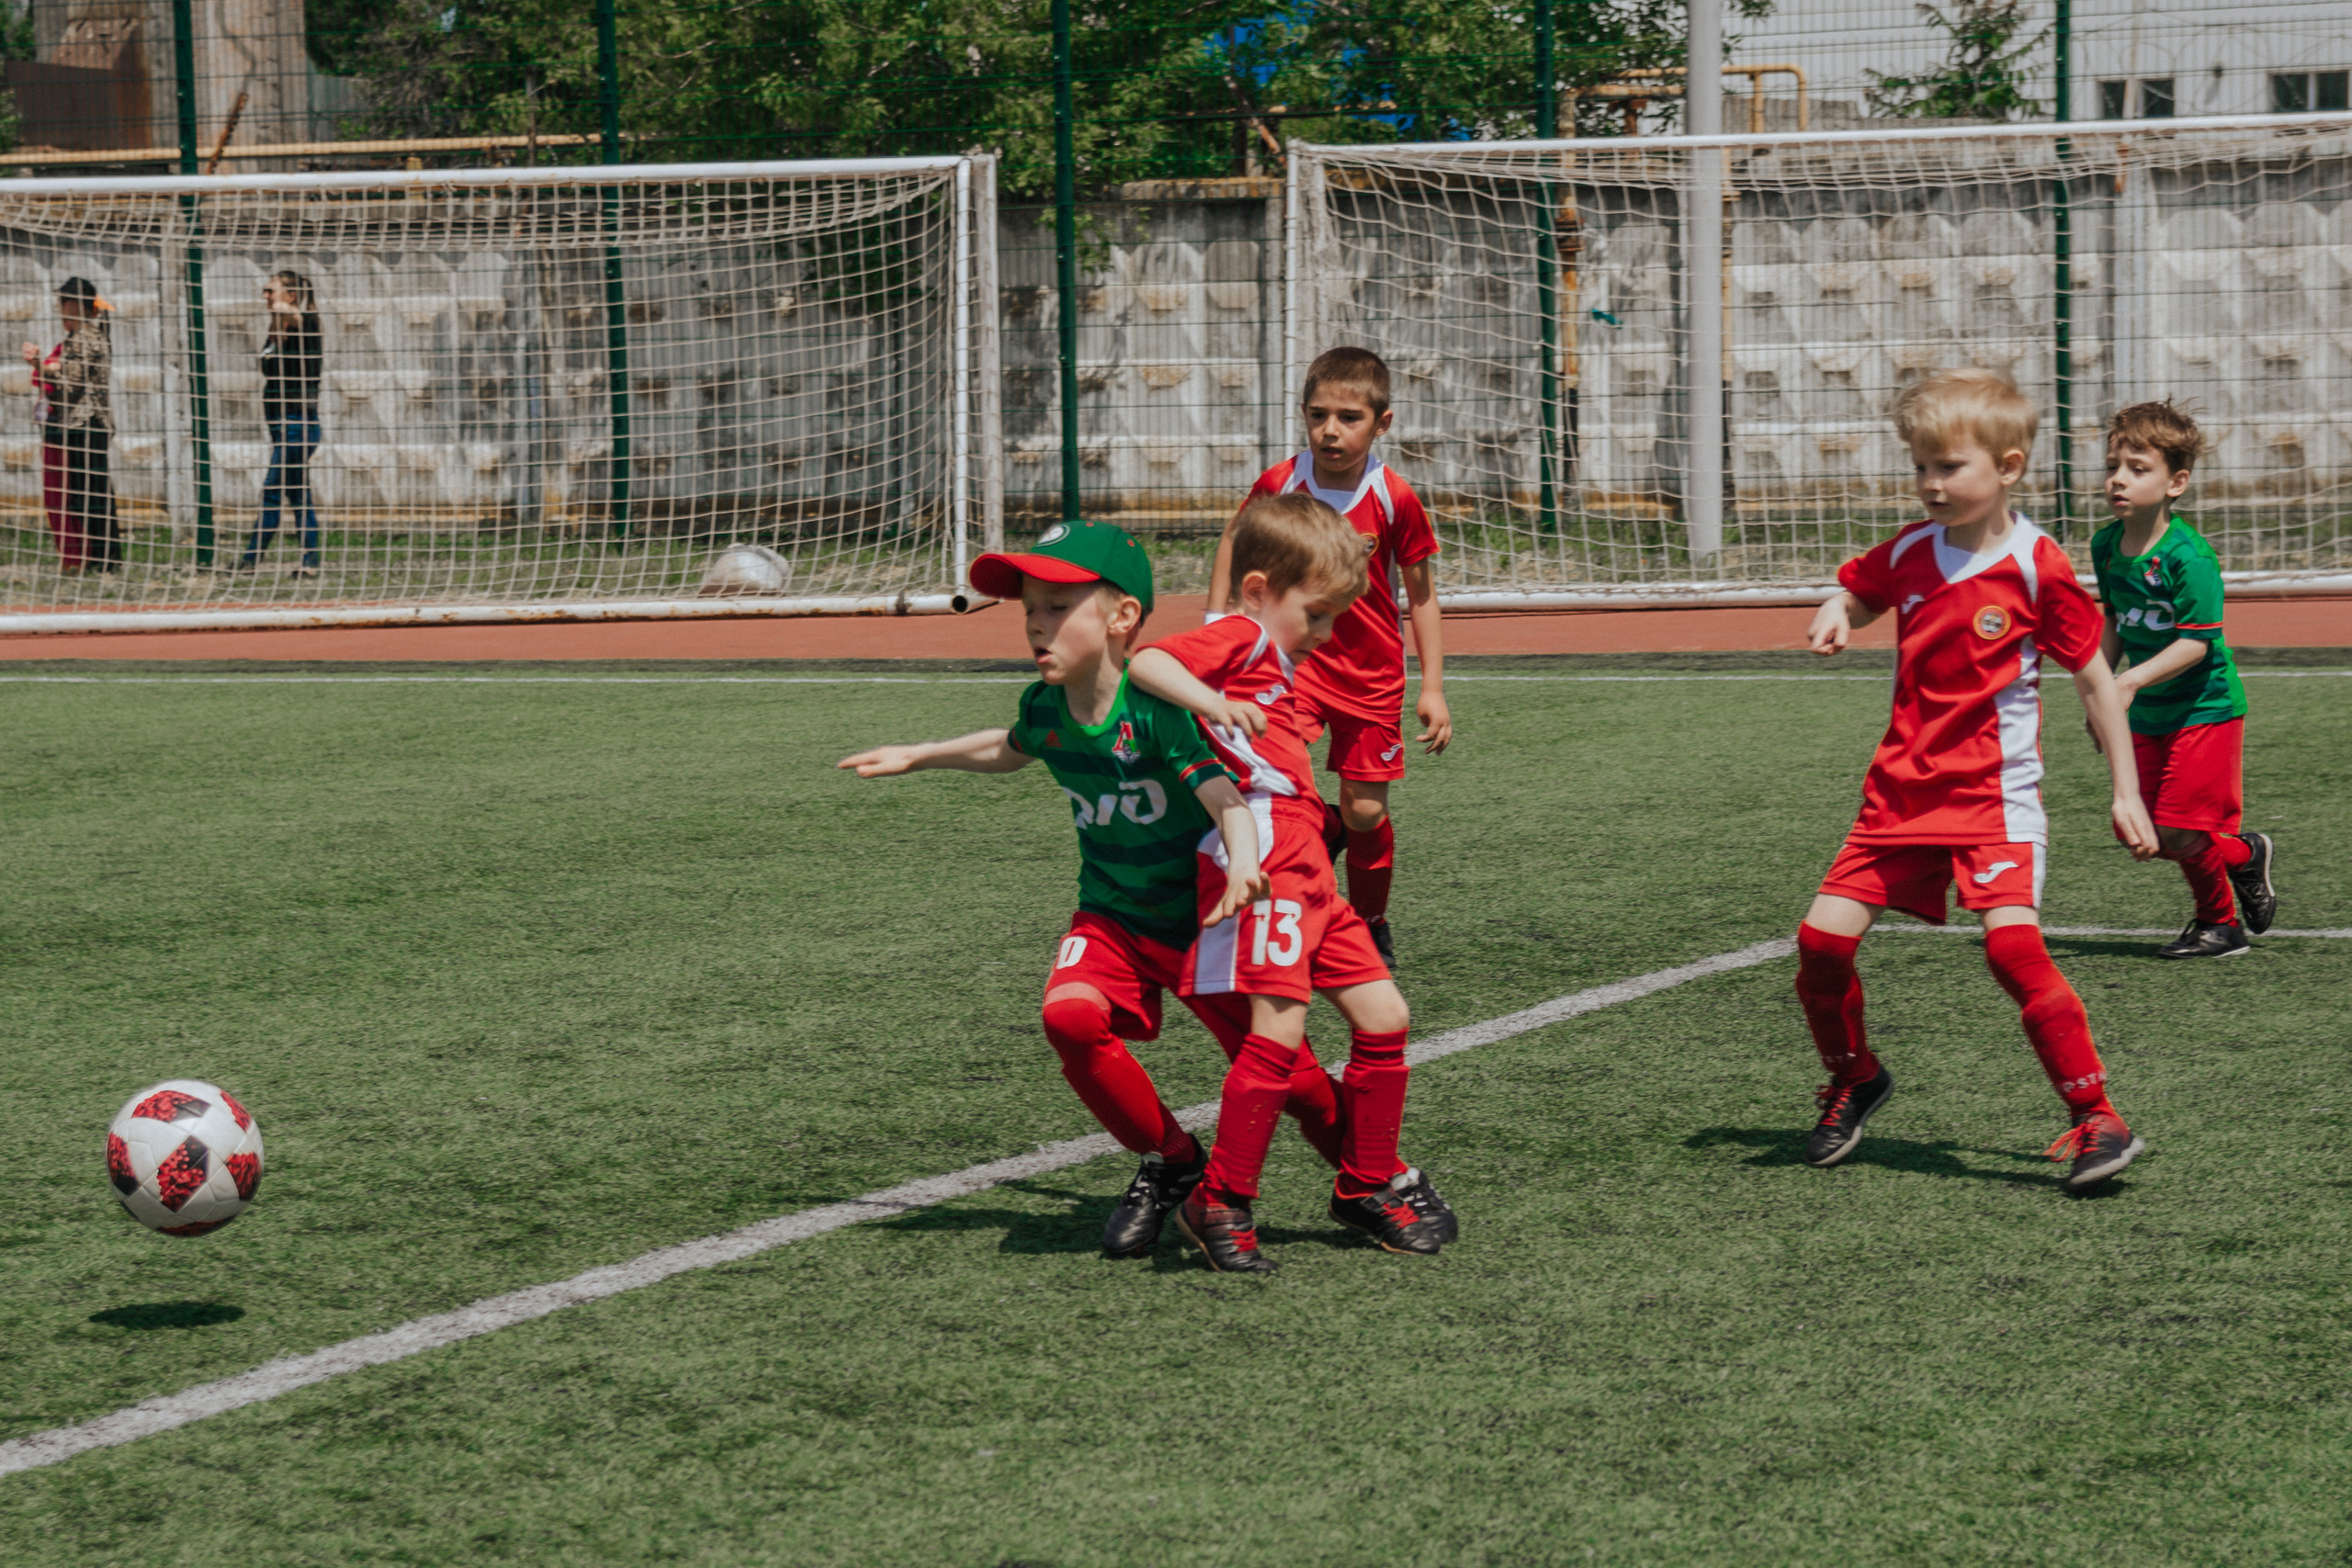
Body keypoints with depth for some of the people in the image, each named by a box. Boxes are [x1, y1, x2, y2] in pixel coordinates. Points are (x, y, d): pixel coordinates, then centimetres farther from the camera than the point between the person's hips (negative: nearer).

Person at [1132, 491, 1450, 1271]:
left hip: (1309, 877, 10)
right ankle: (1220, 1204, -9)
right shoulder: (1238, 638, -3)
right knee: (1279, 1026, -18)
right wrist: (1208, 699, -36)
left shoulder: (1273, 659, 27)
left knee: (1383, 1018, 11)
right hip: (1263, 865, -10)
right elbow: (1146, 663, -23)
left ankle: (1369, 1184, 25)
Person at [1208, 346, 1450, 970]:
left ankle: (1371, 925, 29)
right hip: (1291, 654, 0)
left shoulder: (1395, 499, -14)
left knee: (1365, 812, 4)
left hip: (1371, 669, 0)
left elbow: (1420, 594, -2)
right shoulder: (1278, 483, -12)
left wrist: (1432, 688, -4)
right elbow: (1235, 539, 9)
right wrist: (1216, 626, 5)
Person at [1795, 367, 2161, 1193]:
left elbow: (2097, 681, -3)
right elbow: (1854, 595, 24)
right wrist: (1833, 619, -2)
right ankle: (1854, 1079, 26)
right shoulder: (1909, 553, 3)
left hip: (1995, 792, -5)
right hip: (1903, 786, 6)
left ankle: (2098, 1120, -16)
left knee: (2012, 941, -24)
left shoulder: (2036, 568, -11)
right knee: (1822, 938, -1)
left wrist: (2127, 793, -3)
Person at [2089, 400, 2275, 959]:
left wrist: (2131, 682, -31)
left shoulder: (2188, 557, -22)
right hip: (2148, 716, 7)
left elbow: (2196, 642, -23)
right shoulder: (2106, 545, 1)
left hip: (2203, 709, -7)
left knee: (2178, 833, -10)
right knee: (2151, 834, 7)